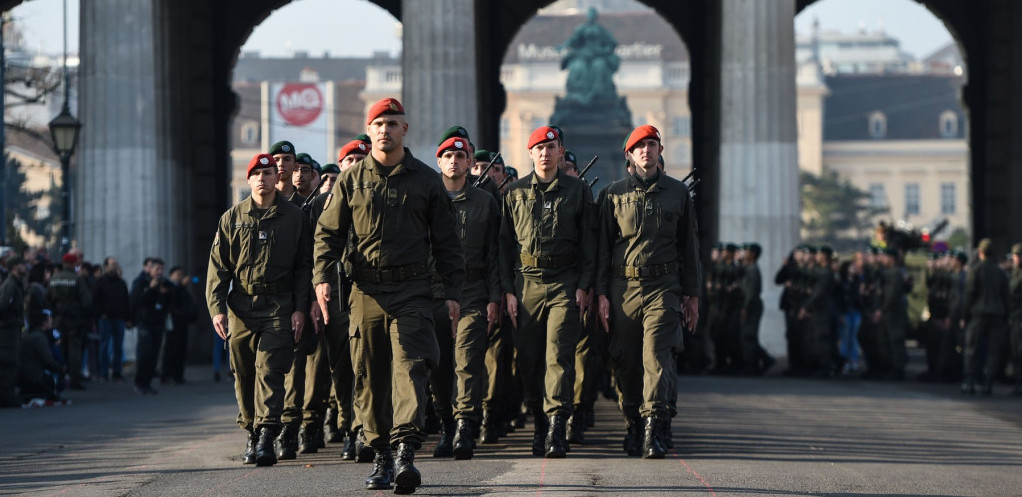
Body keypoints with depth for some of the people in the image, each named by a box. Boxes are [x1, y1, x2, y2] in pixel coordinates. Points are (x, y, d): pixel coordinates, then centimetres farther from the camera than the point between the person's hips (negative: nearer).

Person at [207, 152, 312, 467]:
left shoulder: (294, 218, 7)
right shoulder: (232, 218, 10)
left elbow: (303, 266, 7)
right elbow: (218, 266, 7)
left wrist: (299, 308, -2)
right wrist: (217, 308, -5)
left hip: (279, 307, -2)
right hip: (241, 307, 2)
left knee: (270, 370, -13)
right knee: (244, 375, 6)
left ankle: (267, 436, -20)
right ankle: (252, 434, 18)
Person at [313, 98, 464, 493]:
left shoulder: (426, 180, 8)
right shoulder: (351, 180, 9)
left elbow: (446, 241, 10)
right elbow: (328, 233, 9)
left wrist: (452, 291, 4)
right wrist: (322, 277, -6)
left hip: (411, 290, -2)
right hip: (365, 290, 2)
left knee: (410, 367, -15)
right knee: (369, 376, 4)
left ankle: (406, 452, -23)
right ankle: (381, 456, 13)